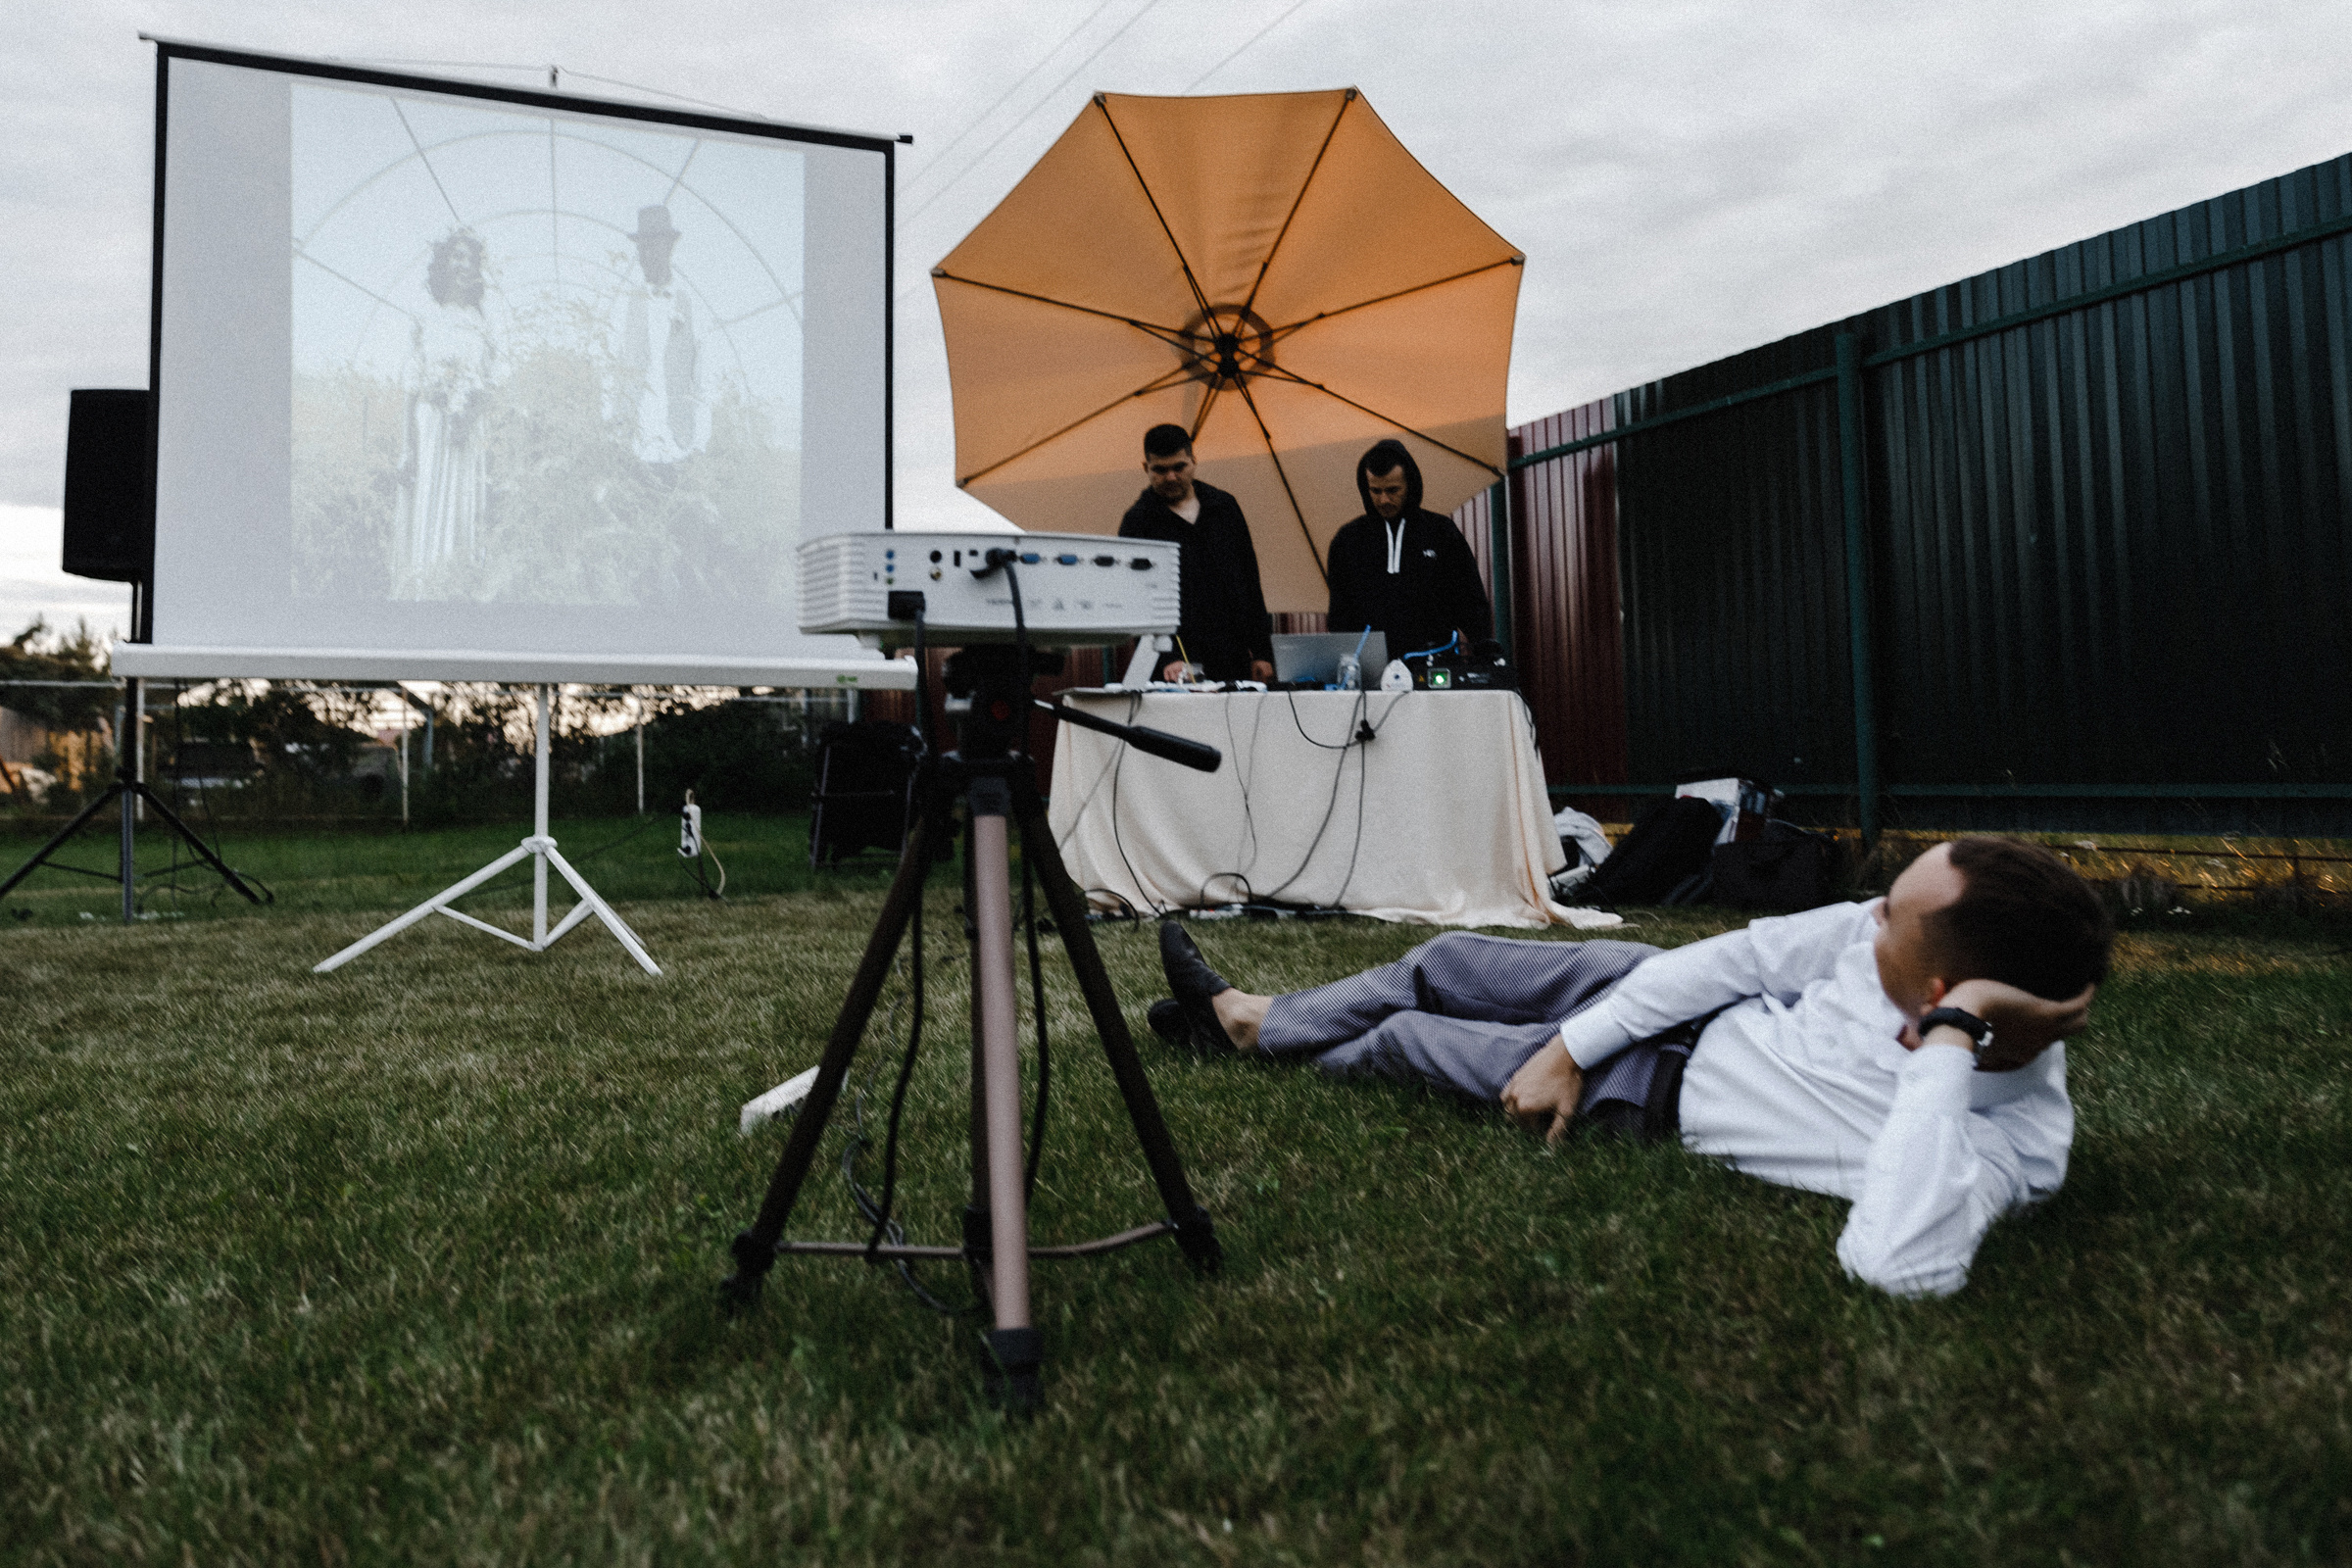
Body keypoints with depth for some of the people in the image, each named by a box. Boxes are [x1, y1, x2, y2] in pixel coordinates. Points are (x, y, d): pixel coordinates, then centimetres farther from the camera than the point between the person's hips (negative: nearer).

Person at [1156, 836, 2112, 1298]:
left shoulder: (2019, 1141, -35)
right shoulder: (1896, 931, -20)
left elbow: (1897, 1265, -54)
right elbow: (1742, 954, -11)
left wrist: (1951, 1038, -50)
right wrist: (1569, 1050, -10)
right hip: (1687, 996, 5)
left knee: (1407, 1036, 6)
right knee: (1443, 964, 15)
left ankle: (1281, 1044, 43)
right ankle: (1246, 1019, 43)